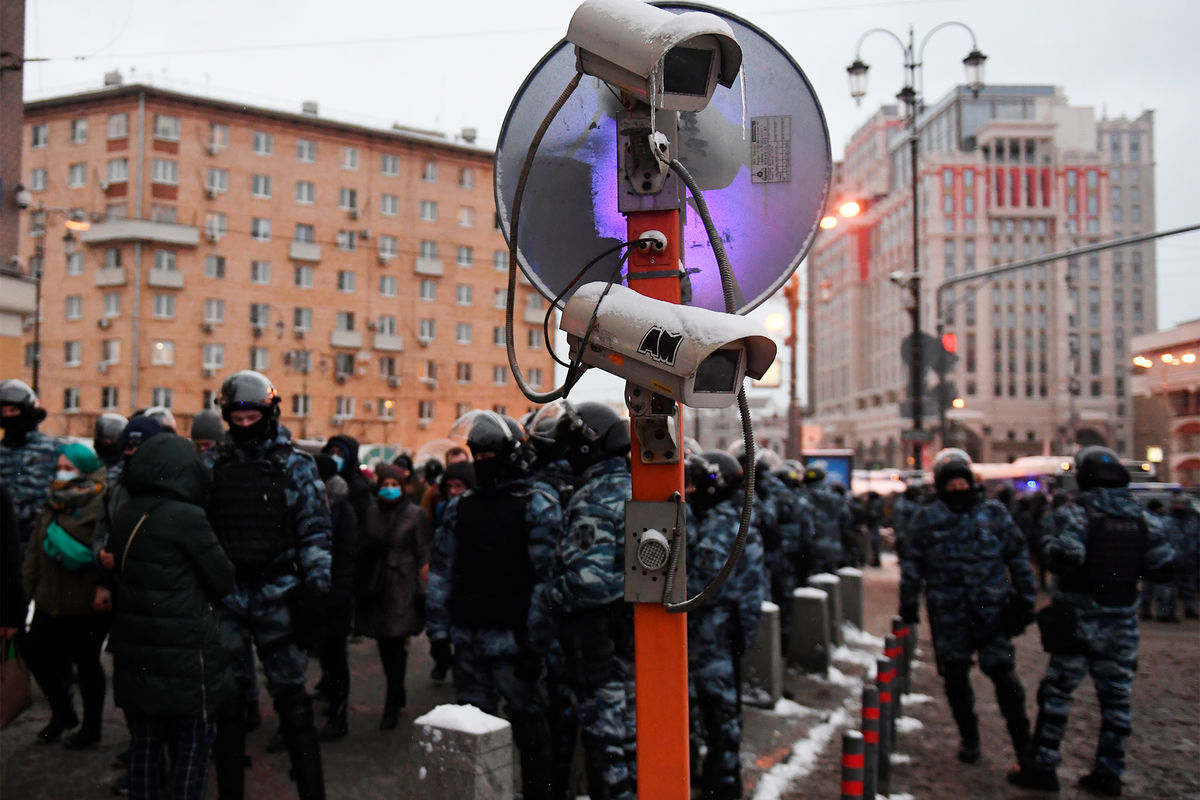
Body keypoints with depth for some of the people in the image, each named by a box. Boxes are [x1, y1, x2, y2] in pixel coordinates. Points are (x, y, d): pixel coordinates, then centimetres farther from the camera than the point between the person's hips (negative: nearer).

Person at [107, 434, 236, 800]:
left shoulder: (125, 515, 3)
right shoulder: (187, 517, -17)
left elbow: (118, 569, 12)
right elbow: (223, 581, -10)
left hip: (135, 653, 7)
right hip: (184, 652, -7)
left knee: (145, 743, 17)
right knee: (193, 744, 5)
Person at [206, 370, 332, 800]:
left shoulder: (295, 465, 1)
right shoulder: (216, 464, 7)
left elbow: (315, 529, -1)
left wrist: (317, 583, -9)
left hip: (278, 594, -3)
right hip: (226, 594, 3)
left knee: (291, 696, 1)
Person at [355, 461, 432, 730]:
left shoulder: (415, 514, -3)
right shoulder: (371, 513, 9)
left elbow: (424, 556, -4)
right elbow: (364, 550, 15)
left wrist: (422, 588, -9)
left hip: (403, 588, -5)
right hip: (376, 587, 5)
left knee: (396, 643, -7)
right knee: (384, 644, 12)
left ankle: (392, 705, 2)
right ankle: (398, 694, 31)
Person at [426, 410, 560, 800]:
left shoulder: (538, 505, -6)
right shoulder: (460, 507, 12)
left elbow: (548, 578, -12)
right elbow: (441, 572, 12)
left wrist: (535, 642, -17)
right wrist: (439, 631, 7)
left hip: (513, 639, -5)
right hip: (468, 637, 5)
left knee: (528, 723, 4)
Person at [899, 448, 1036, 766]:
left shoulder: (994, 513, 6)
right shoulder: (926, 518, 5)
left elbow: (1018, 557, 11)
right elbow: (911, 563, 8)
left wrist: (1025, 599, 8)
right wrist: (908, 603, 5)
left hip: (992, 609, -1)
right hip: (948, 613, 1)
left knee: (1002, 672, -3)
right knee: (955, 676, 8)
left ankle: (1022, 740, 11)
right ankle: (968, 738, 26)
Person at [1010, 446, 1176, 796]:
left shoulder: (1075, 513, -12)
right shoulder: (1144, 518, 4)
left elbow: (1065, 559, -25)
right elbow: (1163, 567, 2)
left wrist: (1048, 546, -4)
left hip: (1078, 620, -4)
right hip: (1123, 623, 4)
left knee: (1057, 692, 4)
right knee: (1115, 696, 11)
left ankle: (1042, 767, 8)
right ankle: (1108, 773, 16)